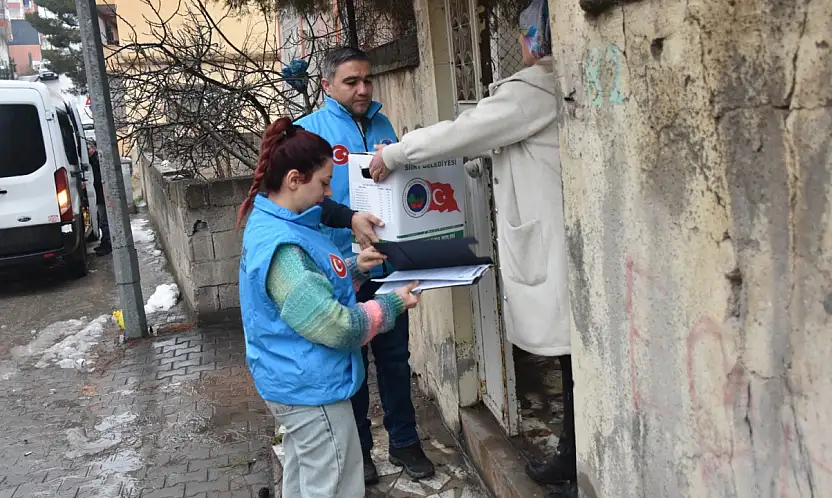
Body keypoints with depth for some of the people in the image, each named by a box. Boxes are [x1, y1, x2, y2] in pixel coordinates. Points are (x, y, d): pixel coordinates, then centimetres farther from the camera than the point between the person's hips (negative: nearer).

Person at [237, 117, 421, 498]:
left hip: (296, 382, 10)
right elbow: (334, 327, -28)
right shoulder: (281, 246, -28)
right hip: (312, 387, -10)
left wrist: (354, 269, 4)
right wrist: (392, 305, -15)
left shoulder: (270, 225, 5)